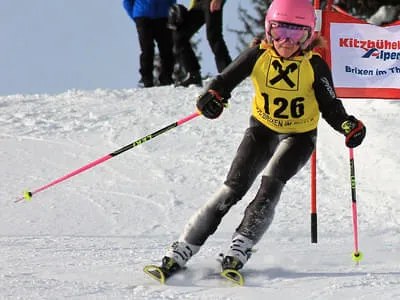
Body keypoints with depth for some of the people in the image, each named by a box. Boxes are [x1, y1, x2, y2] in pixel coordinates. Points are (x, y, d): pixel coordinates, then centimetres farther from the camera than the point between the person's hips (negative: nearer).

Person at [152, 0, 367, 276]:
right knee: (234, 187, -10)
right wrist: (213, 96, -36)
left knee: (271, 184, -25)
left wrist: (349, 126, -29)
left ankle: (240, 250, -26)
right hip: (262, 129, 1)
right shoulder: (259, 55, -13)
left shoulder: (314, 66, -15)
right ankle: (181, 252, -9)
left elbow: (330, 107, -10)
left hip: (298, 136, -1)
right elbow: (228, 79, -14)